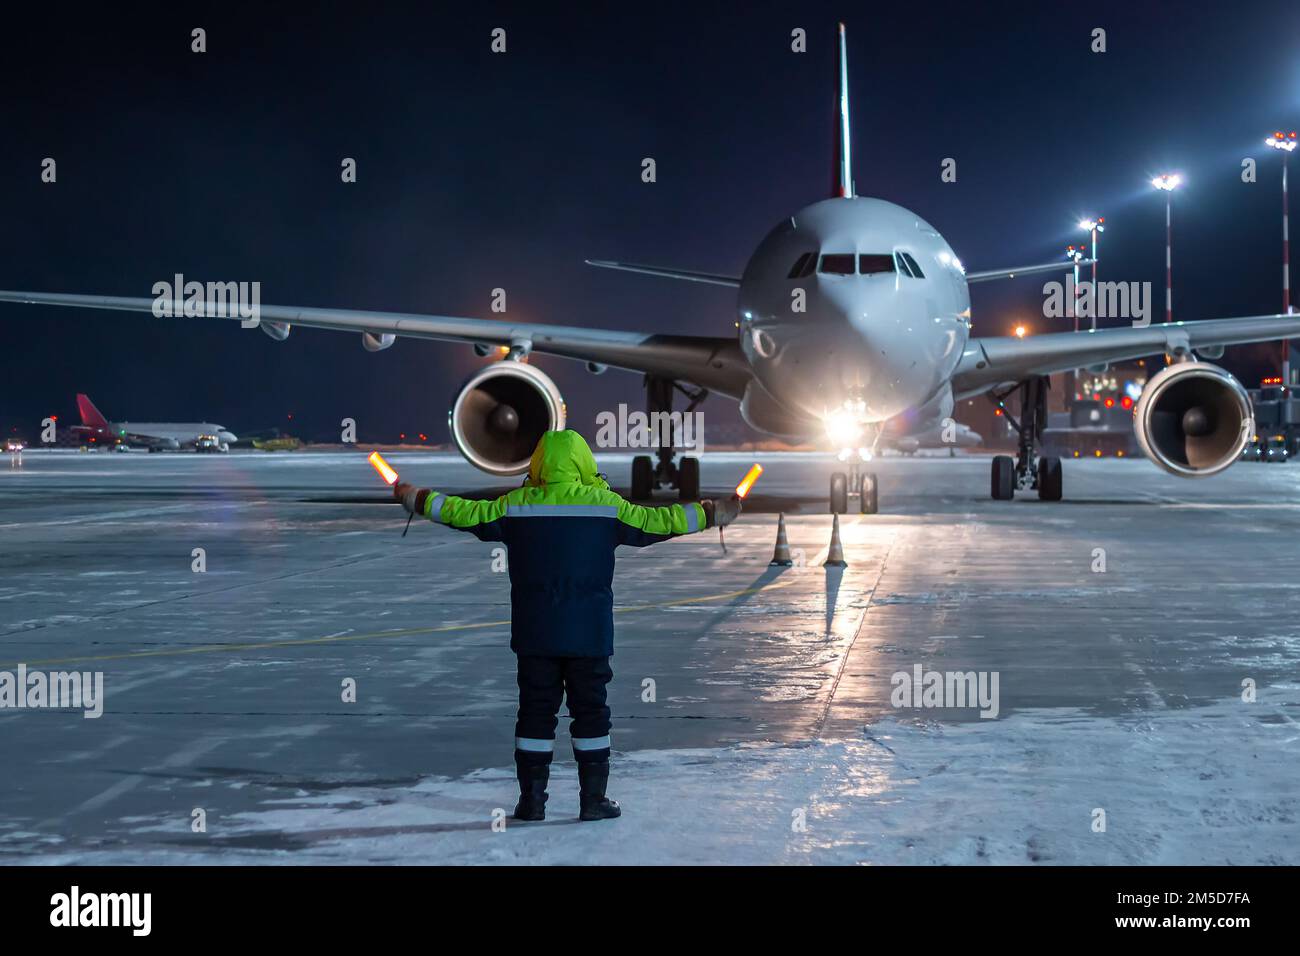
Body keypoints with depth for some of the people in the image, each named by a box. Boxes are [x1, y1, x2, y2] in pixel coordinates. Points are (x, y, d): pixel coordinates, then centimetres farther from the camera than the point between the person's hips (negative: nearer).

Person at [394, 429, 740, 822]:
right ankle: (593, 800, 8)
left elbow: (464, 513, 7)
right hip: (590, 635, -1)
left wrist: (416, 498, 22)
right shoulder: (605, 505, -5)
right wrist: (712, 514, 10)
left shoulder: (515, 506, -1)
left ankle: (531, 800, 11)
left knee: (535, 712, 9)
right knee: (591, 712, 7)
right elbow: (657, 522, -1)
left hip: (534, 635, 1)